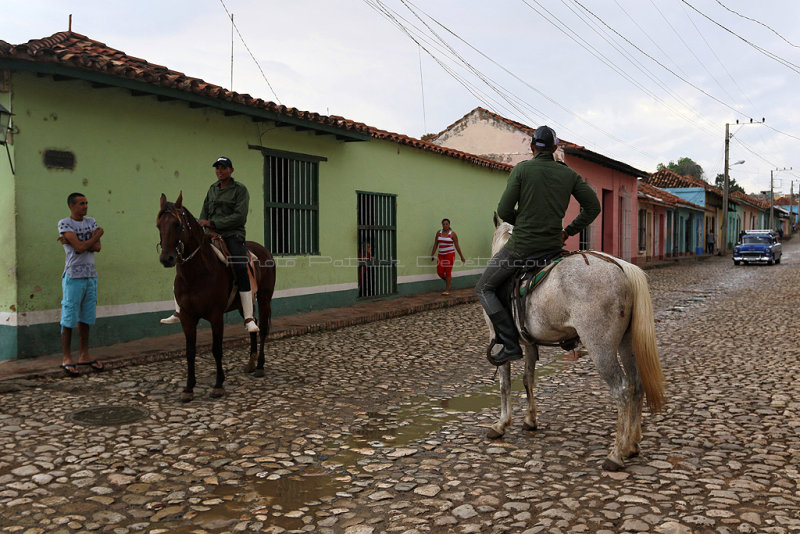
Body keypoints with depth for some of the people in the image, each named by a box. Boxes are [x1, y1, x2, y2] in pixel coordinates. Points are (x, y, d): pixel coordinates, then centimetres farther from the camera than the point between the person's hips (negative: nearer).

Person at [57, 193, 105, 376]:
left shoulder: (91, 222, 12)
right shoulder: (64, 224, -5)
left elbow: (97, 247, -2)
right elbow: (80, 247, -17)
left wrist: (71, 242, -11)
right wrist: (97, 235, -1)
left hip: (91, 276, 5)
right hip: (73, 276, -5)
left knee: (86, 318, 10)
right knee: (69, 318, -2)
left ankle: (83, 356, 17)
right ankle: (66, 358, 5)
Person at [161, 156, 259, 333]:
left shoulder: (240, 189, -2)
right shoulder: (212, 189, 16)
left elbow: (240, 217, -12)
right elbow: (204, 213, 21)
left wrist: (212, 223, -15)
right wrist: (201, 225, -1)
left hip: (233, 234, -6)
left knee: (241, 267, -29)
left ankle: (249, 319, -27)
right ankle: (178, 312, 7)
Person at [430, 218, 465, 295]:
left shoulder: (452, 234, -4)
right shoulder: (439, 233, 8)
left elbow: (457, 246, -1)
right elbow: (435, 245, 12)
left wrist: (461, 256, 1)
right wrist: (432, 255, 10)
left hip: (450, 254, -4)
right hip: (441, 255, 4)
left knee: (448, 272, -6)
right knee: (439, 272, -2)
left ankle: (447, 290, 1)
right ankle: (449, 280, 29)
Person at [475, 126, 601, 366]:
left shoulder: (521, 170, -6)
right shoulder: (569, 174, 6)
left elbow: (504, 211, -9)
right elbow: (593, 206, 6)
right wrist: (569, 231, 13)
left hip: (521, 244, -5)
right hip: (554, 244, 5)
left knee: (484, 289, 9)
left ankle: (511, 343, -2)